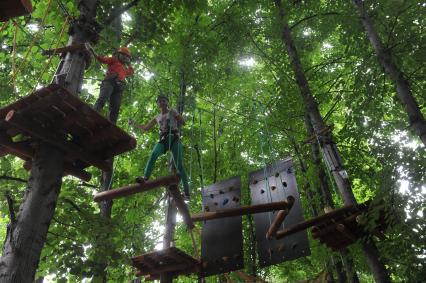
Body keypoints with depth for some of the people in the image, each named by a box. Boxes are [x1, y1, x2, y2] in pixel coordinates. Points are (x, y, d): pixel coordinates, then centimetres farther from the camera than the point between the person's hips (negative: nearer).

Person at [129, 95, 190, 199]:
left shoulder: (172, 111, 13)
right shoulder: (157, 117, 22)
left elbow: (183, 122, 4)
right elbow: (145, 128, 26)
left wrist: (174, 114, -6)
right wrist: (134, 124, 18)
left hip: (174, 138, -3)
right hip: (163, 140, 3)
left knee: (179, 165, -12)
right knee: (154, 154, -31)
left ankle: (186, 191, -12)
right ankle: (145, 177, -43)